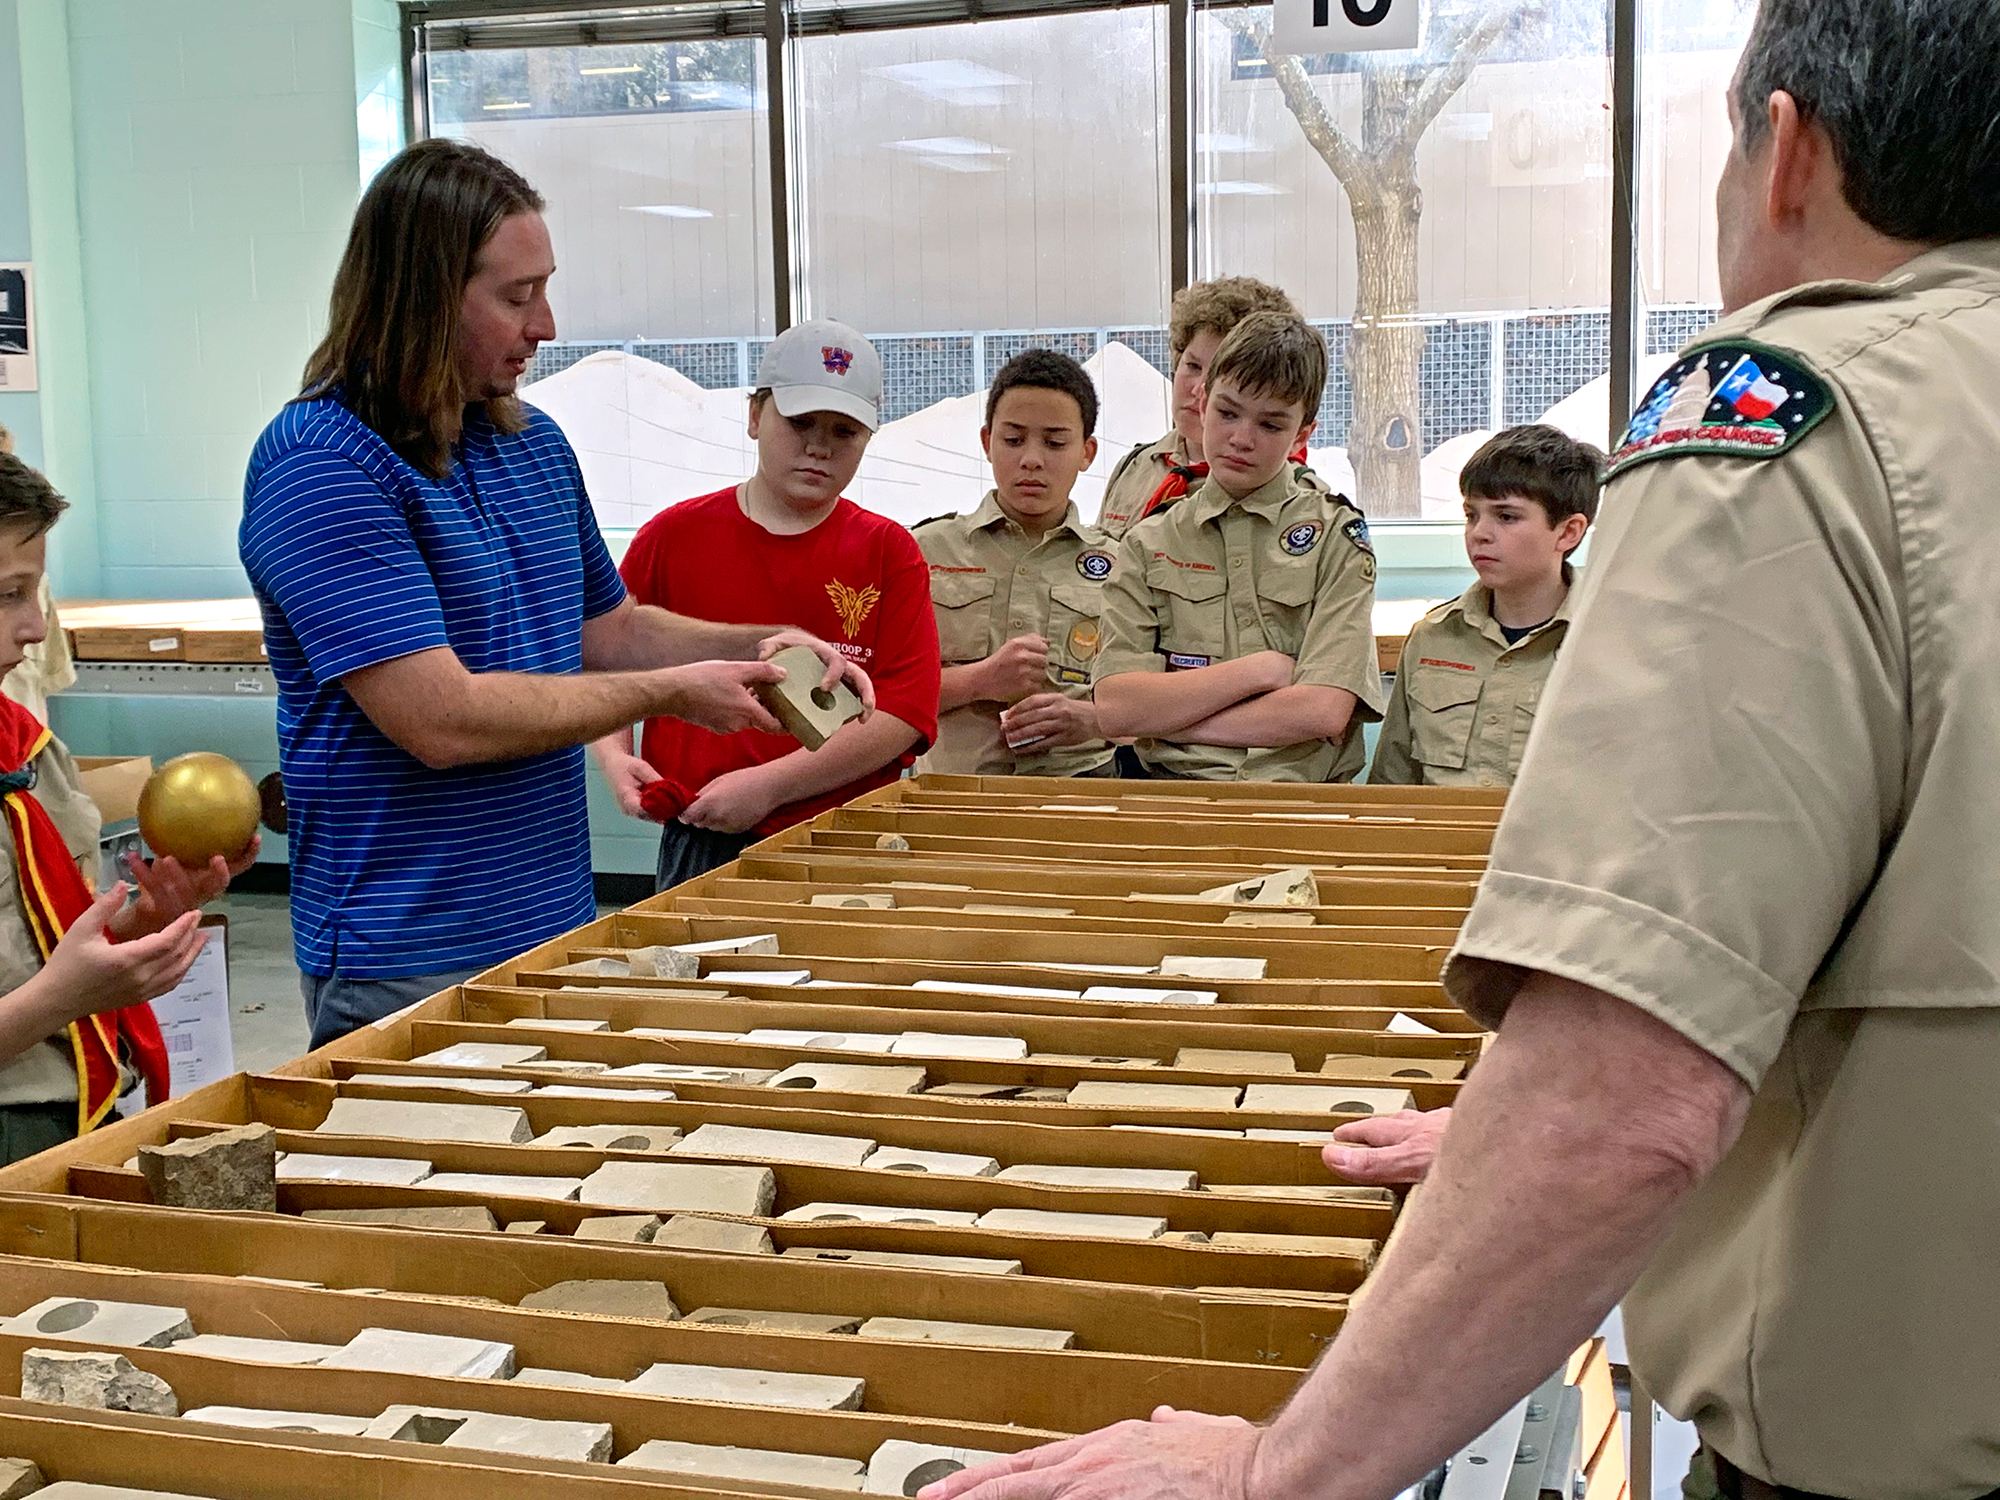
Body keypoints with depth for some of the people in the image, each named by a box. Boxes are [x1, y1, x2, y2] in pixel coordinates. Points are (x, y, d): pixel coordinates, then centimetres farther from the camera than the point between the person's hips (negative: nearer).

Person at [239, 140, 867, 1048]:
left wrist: (760, 646, 3)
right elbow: (445, 720, -23)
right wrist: (668, 691, -14)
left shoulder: (534, 444, 9)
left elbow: (604, 628, 21)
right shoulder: (320, 466, -17)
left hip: (555, 927, 8)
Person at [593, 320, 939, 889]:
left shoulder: (888, 553, 3)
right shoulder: (672, 537, 6)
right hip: (699, 851, 1)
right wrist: (615, 757, -7)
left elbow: (904, 713, -5)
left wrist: (770, 784, -14)